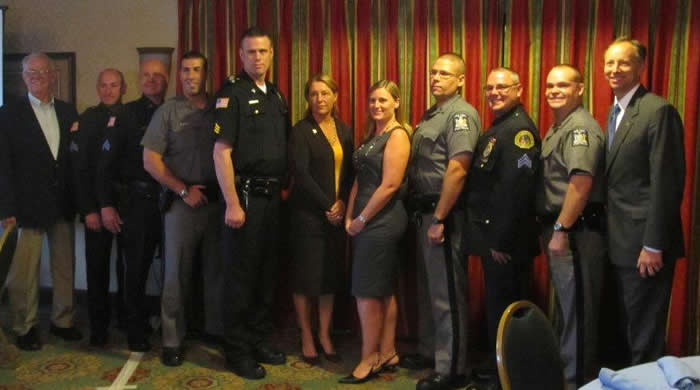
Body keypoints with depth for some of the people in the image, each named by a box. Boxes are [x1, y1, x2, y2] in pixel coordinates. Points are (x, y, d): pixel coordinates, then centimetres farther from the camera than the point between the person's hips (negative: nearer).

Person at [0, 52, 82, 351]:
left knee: (65, 267, 10)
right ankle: (25, 327, 17)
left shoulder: (68, 112, 10)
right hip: (30, 204, -3)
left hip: (64, 203, 4)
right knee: (25, 270, 2)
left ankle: (62, 320, 23)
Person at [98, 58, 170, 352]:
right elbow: (106, 162, -5)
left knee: (145, 264, 9)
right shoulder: (126, 114, -2)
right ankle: (136, 330, 18)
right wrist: (106, 204, -11)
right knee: (135, 266, 4)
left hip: (163, 199, 2)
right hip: (133, 200, -2)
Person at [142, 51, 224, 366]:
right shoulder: (168, 111, 1)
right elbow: (150, 161, -4)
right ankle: (172, 341, 13)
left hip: (217, 201, 2)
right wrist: (184, 190, -8)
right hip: (183, 202, -2)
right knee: (177, 273, 3)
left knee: (217, 271, 9)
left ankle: (217, 329, 24)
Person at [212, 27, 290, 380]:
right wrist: (232, 204, -19)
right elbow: (221, 152, -14)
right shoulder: (232, 93, -8)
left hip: (272, 197, 7)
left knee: (267, 273, 14)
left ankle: (259, 341, 27)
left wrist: (284, 188, 10)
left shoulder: (276, 95, 13)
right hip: (245, 195, -7)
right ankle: (237, 351, 13)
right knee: (240, 275, 1)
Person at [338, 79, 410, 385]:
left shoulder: (397, 135, -11)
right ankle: (387, 353, 20)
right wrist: (349, 217, 5)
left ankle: (370, 359, 6)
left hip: (383, 220, -9)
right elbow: (359, 180, 14)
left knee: (367, 291, -5)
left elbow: (390, 185, -18)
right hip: (366, 220, 9)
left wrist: (362, 219, -13)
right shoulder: (372, 134, 16)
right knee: (383, 290, 12)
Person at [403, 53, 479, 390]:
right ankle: (429, 351, 33)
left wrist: (439, 219, -21)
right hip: (423, 210, 9)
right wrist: (422, 214, 11)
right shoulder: (431, 114, 15)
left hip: (443, 213, -9)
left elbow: (456, 171, -21)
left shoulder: (461, 114, -13)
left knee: (446, 292, -2)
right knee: (427, 287, 18)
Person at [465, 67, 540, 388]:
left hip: (506, 240, -10)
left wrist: (502, 240, -23)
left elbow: (518, 189, -24)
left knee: (504, 307, 1)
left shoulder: (520, 128, -16)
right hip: (492, 234, 10)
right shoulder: (496, 128, 15)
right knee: (496, 303, 18)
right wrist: (490, 237, 14)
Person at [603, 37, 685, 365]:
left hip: (645, 242, -9)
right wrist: (611, 233, 11)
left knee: (644, 331, 1)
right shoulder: (615, 112, 14)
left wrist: (654, 245, -20)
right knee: (629, 325, 18)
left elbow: (666, 182, -18)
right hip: (620, 241, 9)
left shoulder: (658, 110, -14)